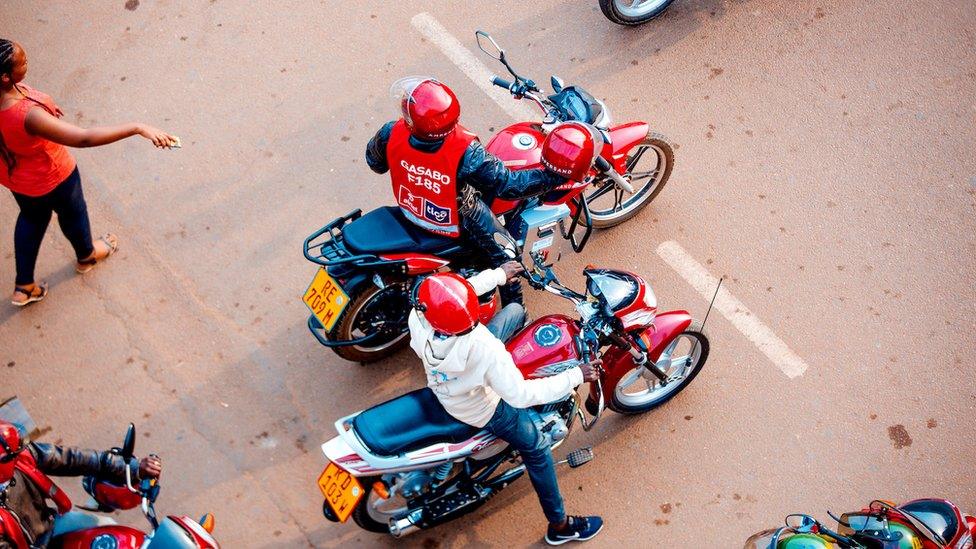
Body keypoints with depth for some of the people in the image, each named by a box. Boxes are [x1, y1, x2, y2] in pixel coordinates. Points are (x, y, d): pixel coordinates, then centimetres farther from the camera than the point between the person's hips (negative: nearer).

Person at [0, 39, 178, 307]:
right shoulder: (28, 116, -47)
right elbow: (84, 138, -50)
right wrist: (137, 128, -53)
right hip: (50, 179, -6)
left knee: (32, 217, 33)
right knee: (72, 213, 28)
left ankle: (24, 286, 46)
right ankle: (86, 255, 61)